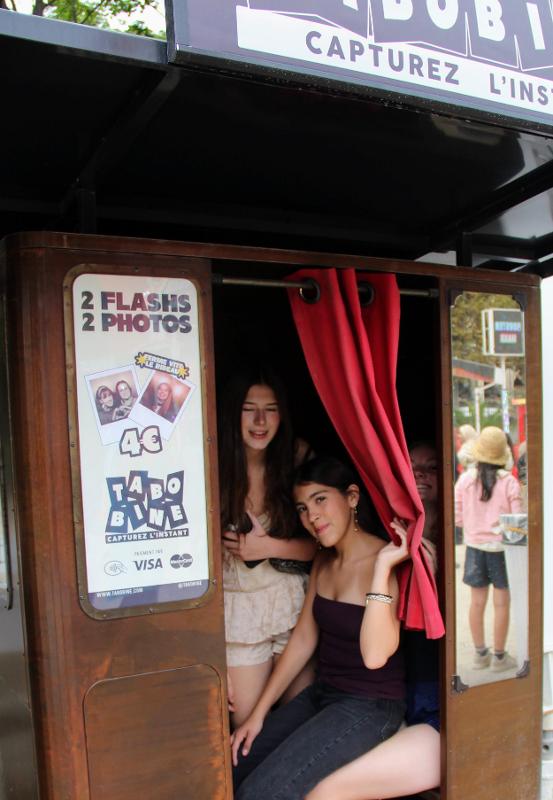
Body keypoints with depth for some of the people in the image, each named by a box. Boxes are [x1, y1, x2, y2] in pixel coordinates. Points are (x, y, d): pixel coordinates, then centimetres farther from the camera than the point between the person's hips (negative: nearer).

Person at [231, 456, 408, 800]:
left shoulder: (387, 563, -18)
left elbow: (375, 655, -29)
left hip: (370, 705, -7)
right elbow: (304, 639, 9)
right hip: (322, 693, 7)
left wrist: (382, 566, -34)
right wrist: (259, 713, 8)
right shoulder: (323, 561, 5)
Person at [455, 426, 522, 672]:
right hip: (502, 547, -2)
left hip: (475, 546, 3)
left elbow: (457, 517, -3)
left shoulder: (465, 479, -8)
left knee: (477, 602, 13)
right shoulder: (509, 482, -14)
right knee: (501, 603, 10)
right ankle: (499, 657, 21)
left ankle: (480, 654, 26)